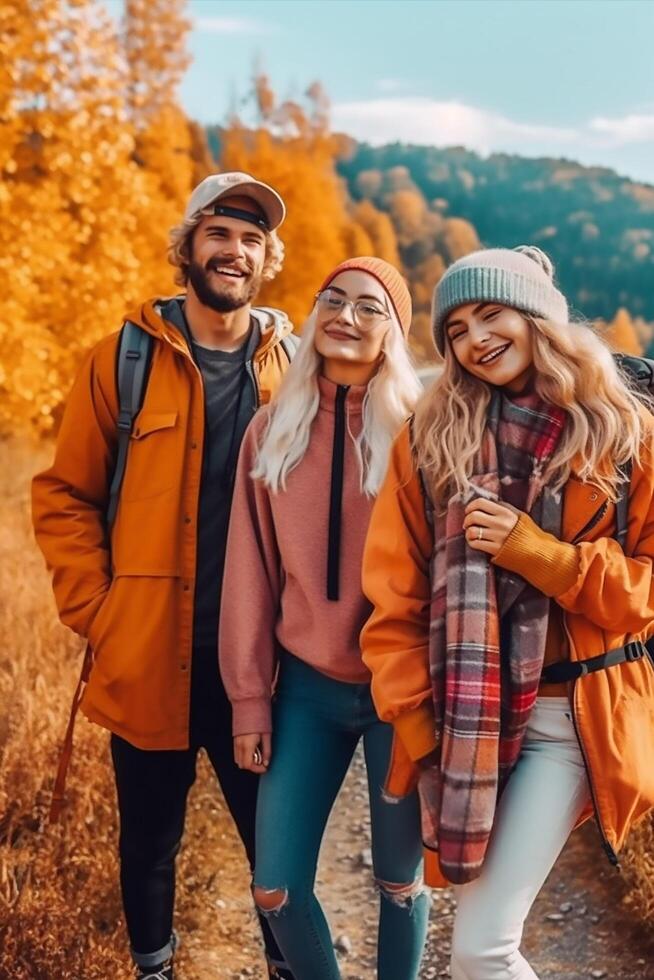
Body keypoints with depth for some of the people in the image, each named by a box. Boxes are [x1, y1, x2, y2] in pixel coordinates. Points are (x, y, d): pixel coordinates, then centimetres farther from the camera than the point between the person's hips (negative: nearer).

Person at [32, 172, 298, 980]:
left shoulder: (293, 365, 3)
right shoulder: (124, 359, -2)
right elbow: (64, 497, 1)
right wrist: (96, 613, -6)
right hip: (147, 656, 0)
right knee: (150, 836, 15)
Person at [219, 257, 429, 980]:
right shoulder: (273, 432, 3)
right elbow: (250, 573, 3)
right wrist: (249, 698, 2)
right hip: (306, 688, 3)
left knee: (400, 881, 9)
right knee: (276, 888, 5)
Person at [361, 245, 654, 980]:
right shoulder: (429, 438, 2)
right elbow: (394, 595, 2)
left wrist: (531, 548, -15)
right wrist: (413, 719, -5)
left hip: (569, 714, -2)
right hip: (459, 716, 2)